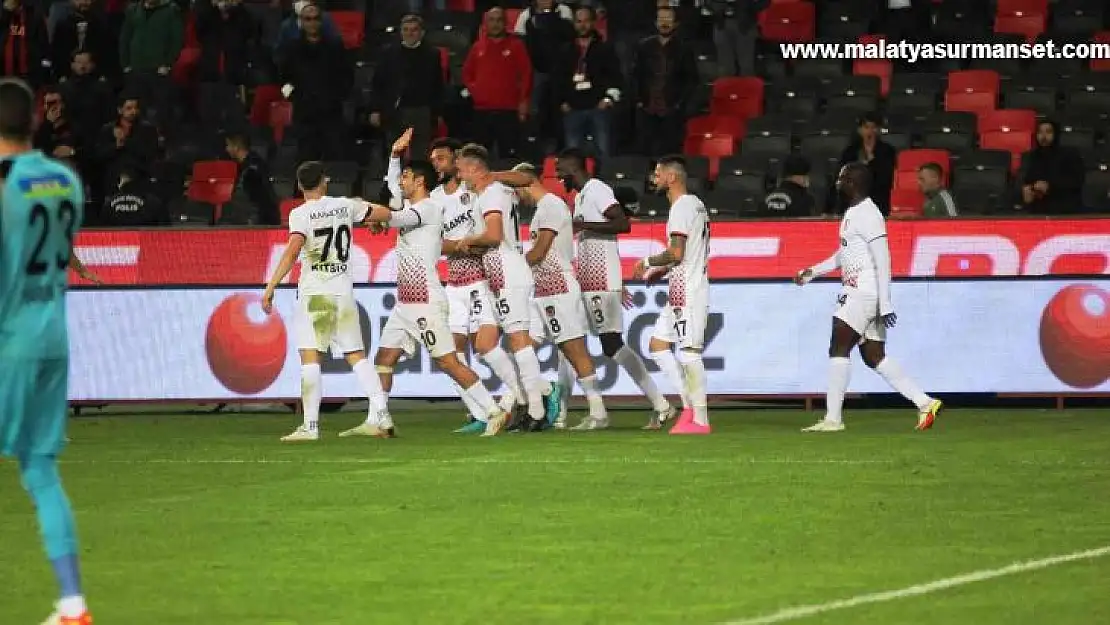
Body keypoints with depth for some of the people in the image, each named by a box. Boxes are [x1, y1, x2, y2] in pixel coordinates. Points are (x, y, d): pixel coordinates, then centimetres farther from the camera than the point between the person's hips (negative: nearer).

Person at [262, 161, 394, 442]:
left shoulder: (301, 214, -7)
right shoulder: (345, 205, 7)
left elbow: (292, 251, -21)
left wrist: (271, 287, -23)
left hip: (314, 290, -4)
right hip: (344, 289, 4)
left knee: (310, 357, -4)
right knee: (357, 355, 9)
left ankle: (310, 425, -11)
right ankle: (382, 419, 3)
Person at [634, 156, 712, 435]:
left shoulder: (682, 207, -13)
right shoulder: (696, 205, 19)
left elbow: (676, 253, -21)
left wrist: (648, 262, -5)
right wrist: (658, 271, 22)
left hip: (687, 291, -11)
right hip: (682, 290, 11)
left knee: (689, 352, -9)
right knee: (658, 344, 13)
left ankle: (700, 420, -9)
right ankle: (690, 405, 11)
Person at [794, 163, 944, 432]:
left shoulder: (868, 215, -14)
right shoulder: (852, 213, 17)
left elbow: (882, 260, -18)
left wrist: (885, 304, -21)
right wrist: (813, 272, 25)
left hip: (865, 293, -10)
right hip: (854, 293, 10)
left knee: (839, 348, -10)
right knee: (875, 357, 8)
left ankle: (833, 418, -10)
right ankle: (925, 403, 9)